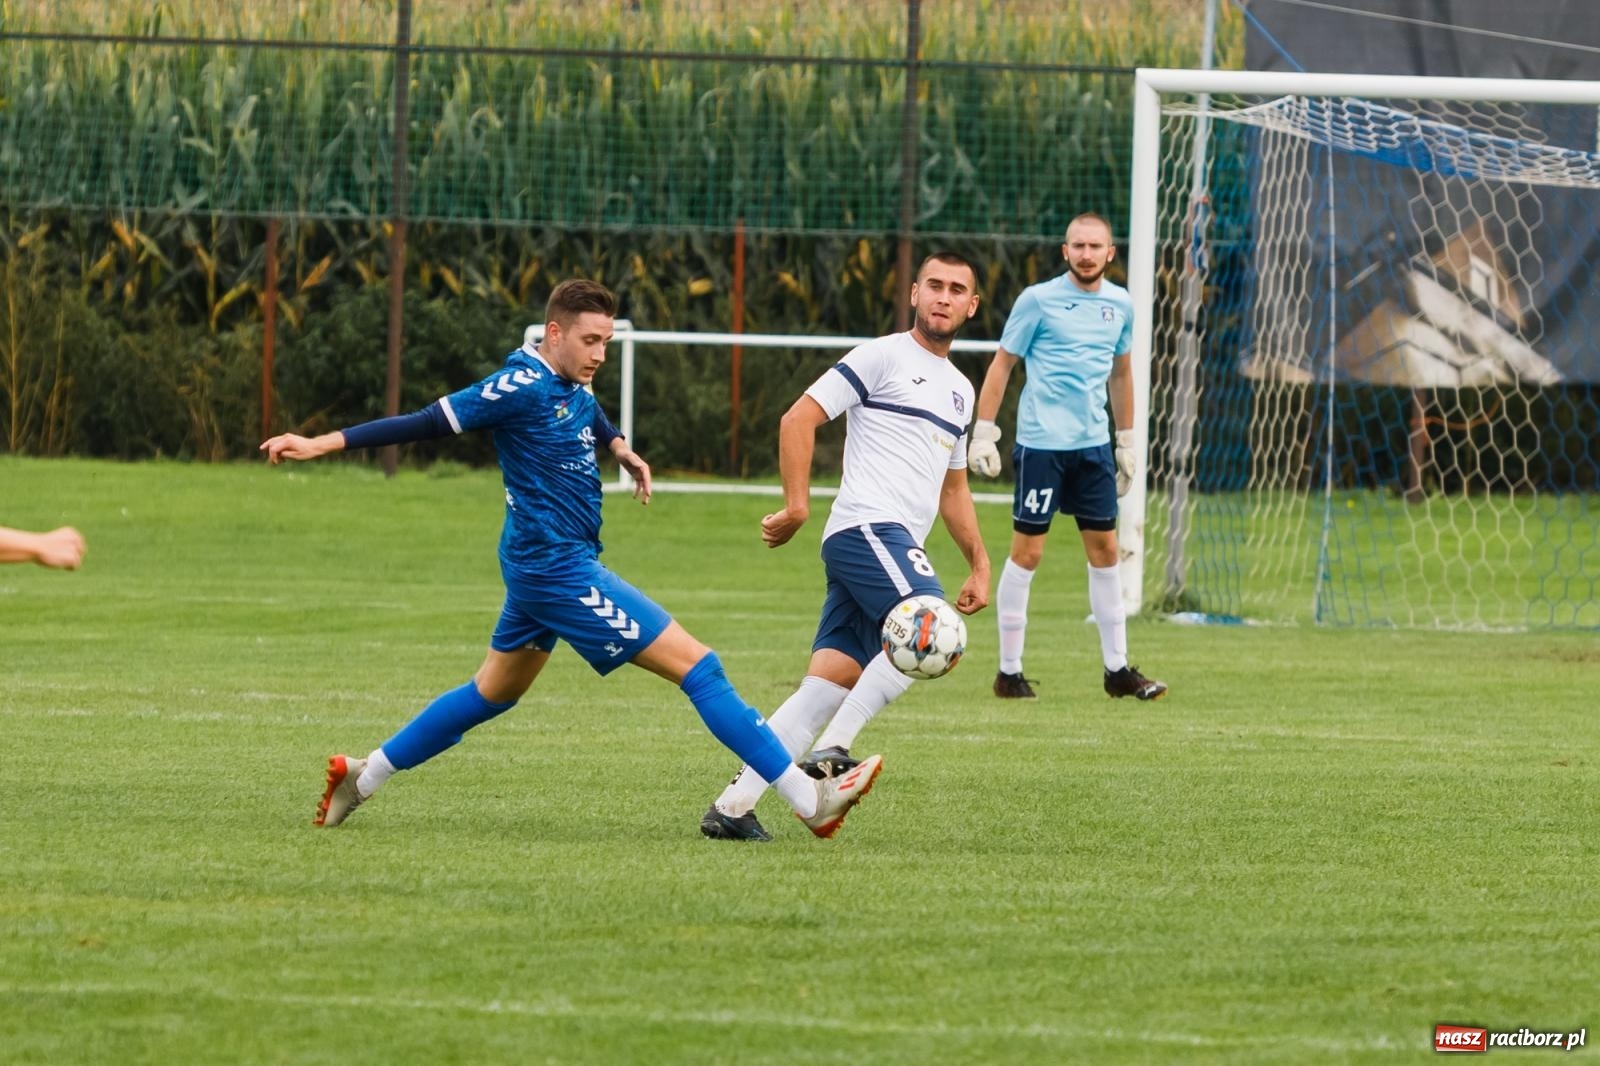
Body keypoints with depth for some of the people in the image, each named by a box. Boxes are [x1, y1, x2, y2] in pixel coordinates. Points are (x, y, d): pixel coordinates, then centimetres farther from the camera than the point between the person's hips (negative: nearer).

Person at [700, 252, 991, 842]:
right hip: (867, 527, -8)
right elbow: (799, 419, -5)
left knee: (827, 689, 0)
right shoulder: (883, 357, 0)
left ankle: (732, 807, -1)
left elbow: (953, 487, 35)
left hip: (896, 548, 8)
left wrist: (979, 563, 27)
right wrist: (797, 505, -12)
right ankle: (832, 749, -24)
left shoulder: (959, 389, 25)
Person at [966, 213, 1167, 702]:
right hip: (1041, 442, -5)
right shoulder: (1038, 300, -6)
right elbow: (1001, 366, -3)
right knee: (1027, 552, -3)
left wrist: (1127, 442, 21)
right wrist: (983, 433, -8)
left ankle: (1117, 669, 14)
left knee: (1105, 551, 7)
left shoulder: (1120, 304, 9)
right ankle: (1009, 671, 3)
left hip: (1094, 444, 5)